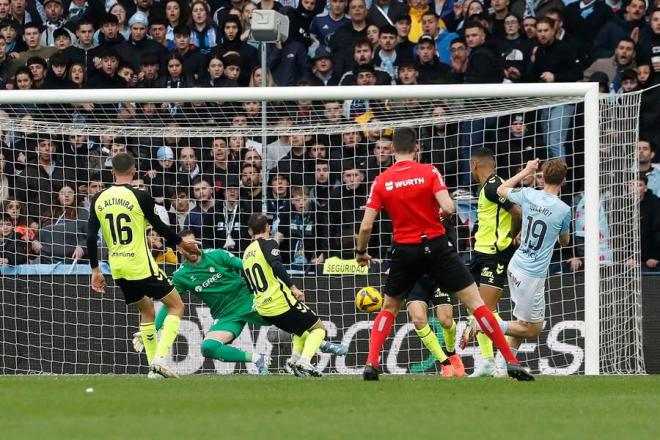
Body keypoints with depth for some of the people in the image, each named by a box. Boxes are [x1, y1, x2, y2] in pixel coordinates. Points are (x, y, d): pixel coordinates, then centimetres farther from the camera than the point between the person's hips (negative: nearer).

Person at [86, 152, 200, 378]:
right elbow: (159, 227, -1)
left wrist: (95, 270, 13)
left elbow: (91, 237, 4)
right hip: (141, 266, -6)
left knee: (147, 311, 24)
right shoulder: (140, 197, -11)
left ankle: (153, 368, 18)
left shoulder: (99, 199, 3)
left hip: (118, 270, 6)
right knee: (176, 306, 7)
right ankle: (159, 358, -10)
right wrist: (182, 243, 16)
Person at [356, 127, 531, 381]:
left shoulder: (381, 182, 0)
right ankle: (511, 362, -4)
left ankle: (371, 364, 4)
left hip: (404, 252, 2)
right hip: (436, 246, -2)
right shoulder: (429, 172, -5)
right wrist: (450, 210, 7)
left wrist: (360, 252, 13)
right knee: (475, 302, 1)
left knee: (389, 309, 21)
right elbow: (448, 208, -17)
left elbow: (366, 226, -4)